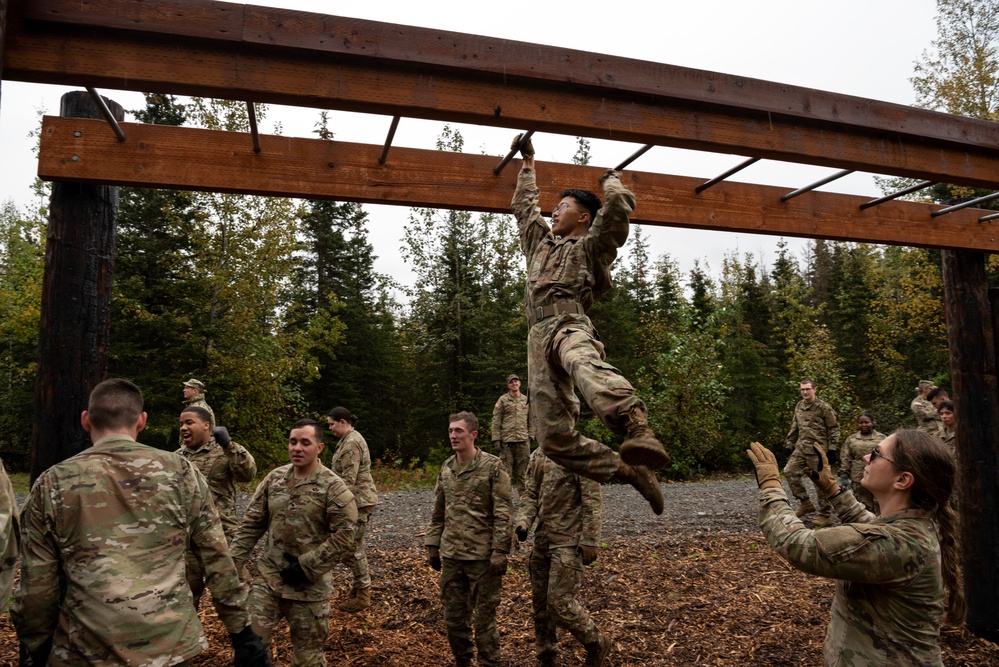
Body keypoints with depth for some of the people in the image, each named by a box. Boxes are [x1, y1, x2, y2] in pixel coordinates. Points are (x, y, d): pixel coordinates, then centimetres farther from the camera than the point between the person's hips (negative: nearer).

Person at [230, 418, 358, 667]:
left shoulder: (333, 487, -14)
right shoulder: (274, 478, 1)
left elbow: (344, 537, -16)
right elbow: (251, 523, 7)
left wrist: (306, 566, -16)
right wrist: (234, 561, 1)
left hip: (309, 585, -4)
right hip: (268, 577, 4)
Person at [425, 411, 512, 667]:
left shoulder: (492, 467, -10)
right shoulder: (446, 468, 7)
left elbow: (502, 515, -11)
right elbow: (438, 512, 14)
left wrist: (500, 551, -15)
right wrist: (432, 546, 12)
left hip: (482, 556, -5)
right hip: (450, 555, 5)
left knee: (483, 617, 4)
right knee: (453, 615, 14)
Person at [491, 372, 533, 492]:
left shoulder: (526, 400, 13)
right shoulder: (503, 400, 2)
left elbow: (530, 421, 17)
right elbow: (496, 421, -1)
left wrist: (530, 436, 8)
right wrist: (496, 440, -8)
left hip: (523, 441, 3)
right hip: (506, 441, -3)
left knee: (522, 471, 7)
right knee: (507, 471, -2)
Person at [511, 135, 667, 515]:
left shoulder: (591, 245, 16)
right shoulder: (541, 242, 35)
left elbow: (620, 206, 2)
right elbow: (523, 204, 47)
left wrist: (611, 181, 23)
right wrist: (528, 163, 54)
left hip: (569, 325, -5)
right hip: (538, 337, 6)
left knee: (585, 366, -44)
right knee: (554, 437, -8)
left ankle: (639, 431, -66)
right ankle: (628, 469, 0)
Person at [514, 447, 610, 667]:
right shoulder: (538, 456, 9)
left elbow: (592, 501, -14)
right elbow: (530, 494, 10)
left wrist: (590, 541, -15)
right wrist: (523, 521, -7)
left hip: (568, 541, -7)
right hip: (542, 539, 7)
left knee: (559, 601, -7)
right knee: (540, 600, 13)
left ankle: (597, 645, 18)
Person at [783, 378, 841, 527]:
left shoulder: (824, 407, -9)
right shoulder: (799, 406, 11)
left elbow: (834, 429, -7)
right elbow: (794, 428, 18)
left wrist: (832, 450, -11)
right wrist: (789, 446, 16)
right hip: (801, 448, 7)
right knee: (790, 471, -2)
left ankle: (824, 515, 11)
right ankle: (805, 502, 11)